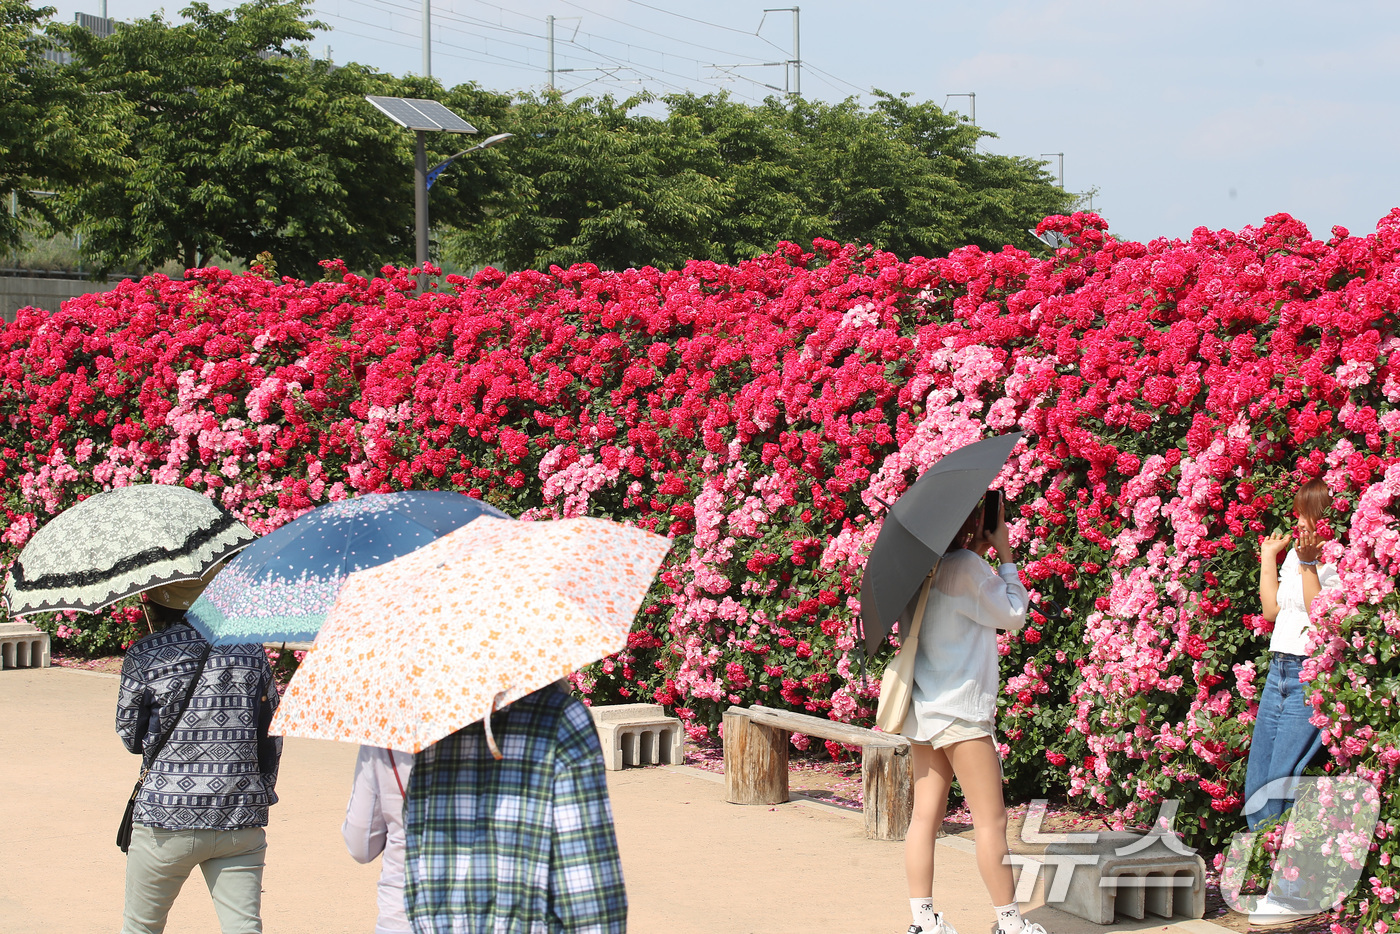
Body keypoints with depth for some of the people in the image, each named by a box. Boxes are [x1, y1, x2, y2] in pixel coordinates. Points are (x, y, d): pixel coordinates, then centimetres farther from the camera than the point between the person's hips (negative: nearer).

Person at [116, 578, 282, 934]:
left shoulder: (144, 655, -5)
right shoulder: (250, 649, 4)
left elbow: (130, 736, 5)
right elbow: (272, 735, 9)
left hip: (167, 823, -2)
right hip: (242, 824, 2)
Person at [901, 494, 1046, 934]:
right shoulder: (966, 567, -14)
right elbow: (1014, 614, -3)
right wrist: (1005, 554, 3)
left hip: (923, 710, 8)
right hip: (960, 710, -8)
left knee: (926, 815, 5)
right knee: (991, 820, -2)